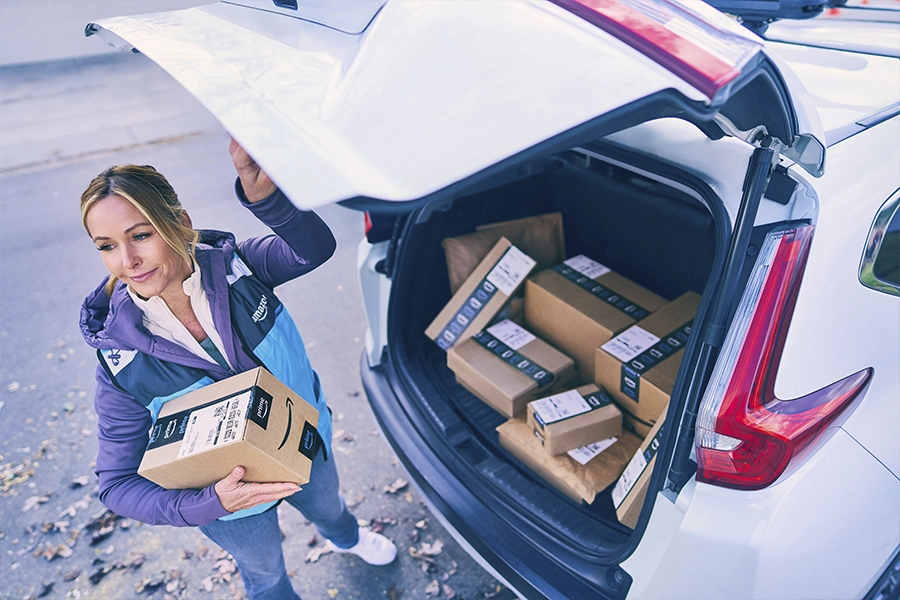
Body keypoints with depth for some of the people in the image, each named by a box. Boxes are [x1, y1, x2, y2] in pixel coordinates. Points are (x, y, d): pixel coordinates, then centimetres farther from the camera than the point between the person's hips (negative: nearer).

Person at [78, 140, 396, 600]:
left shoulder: (232, 266, -24)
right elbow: (117, 484, -21)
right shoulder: (121, 361, -27)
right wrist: (208, 505, -37)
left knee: (327, 508, 36)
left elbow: (314, 248, -42)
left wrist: (264, 194, -61)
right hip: (231, 498, -2)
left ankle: (345, 538, 73)